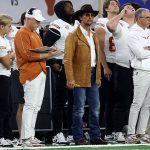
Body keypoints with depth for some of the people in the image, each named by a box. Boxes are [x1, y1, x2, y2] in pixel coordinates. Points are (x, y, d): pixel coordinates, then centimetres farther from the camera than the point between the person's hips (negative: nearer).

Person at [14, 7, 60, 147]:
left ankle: (30, 136, 11)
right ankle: (26, 138, -12)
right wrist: (45, 55, -14)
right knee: (30, 106, -12)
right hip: (30, 74, -9)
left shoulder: (35, 34, 23)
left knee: (36, 107, 8)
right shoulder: (22, 34, -7)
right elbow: (27, 55, -16)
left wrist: (48, 53, 6)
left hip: (40, 73, 9)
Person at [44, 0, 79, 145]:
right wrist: (52, 63, -14)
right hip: (62, 67, -7)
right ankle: (57, 135, -1)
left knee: (74, 101, 8)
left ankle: (72, 134, 13)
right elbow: (45, 45, -9)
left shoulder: (77, 25, 15)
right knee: (60, 100, -4)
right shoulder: (57, 25, -7)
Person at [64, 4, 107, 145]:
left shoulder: (94, 36, 17)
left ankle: (95, 136, 13)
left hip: (93, 77, 7)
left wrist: (98, 76, 13)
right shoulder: (73, 36, -6)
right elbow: (68, 59, -11)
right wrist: (70, 79, -17)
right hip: (80, 77, -7)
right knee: (79, 109, -3)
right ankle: (78, 138, 2)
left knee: (95, 108, 7)